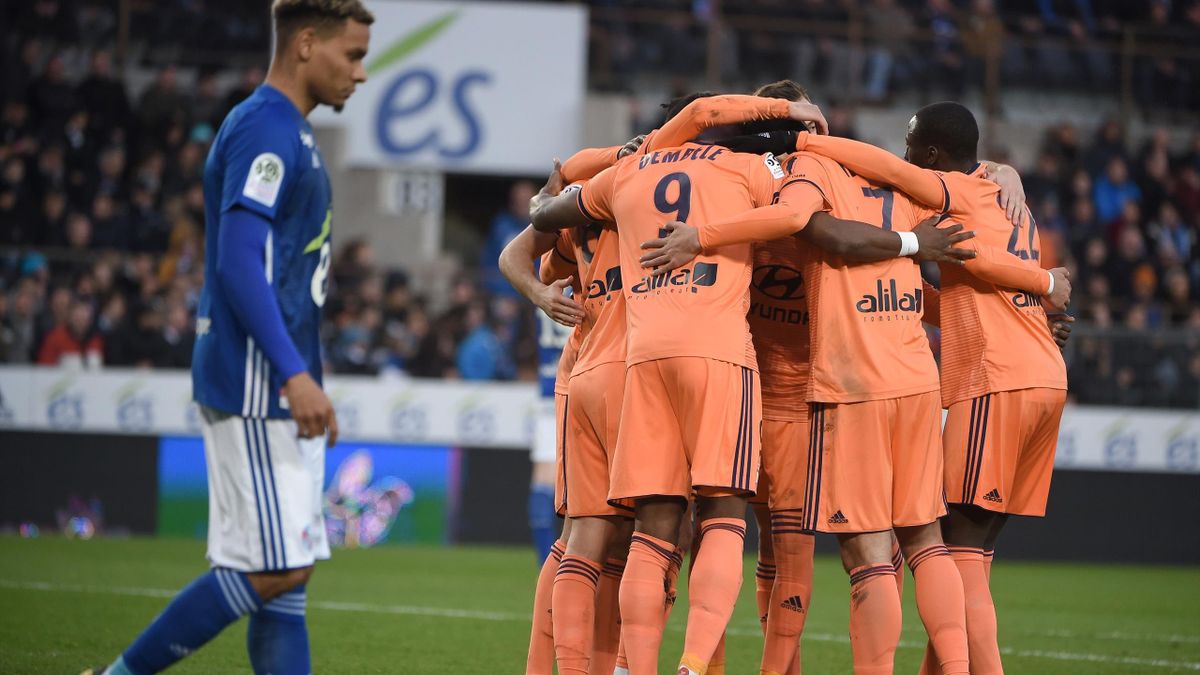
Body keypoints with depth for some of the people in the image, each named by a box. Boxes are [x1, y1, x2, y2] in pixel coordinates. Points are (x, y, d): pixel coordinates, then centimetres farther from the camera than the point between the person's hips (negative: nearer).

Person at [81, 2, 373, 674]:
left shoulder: (291, 132, 18)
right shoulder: (264, 128, -13)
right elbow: (238, 263, -22)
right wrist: (296, 374, -26)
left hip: (280, 391, 10)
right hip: (255, 389, -10)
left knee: (287, 573, 6)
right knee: (275, 570, -11)